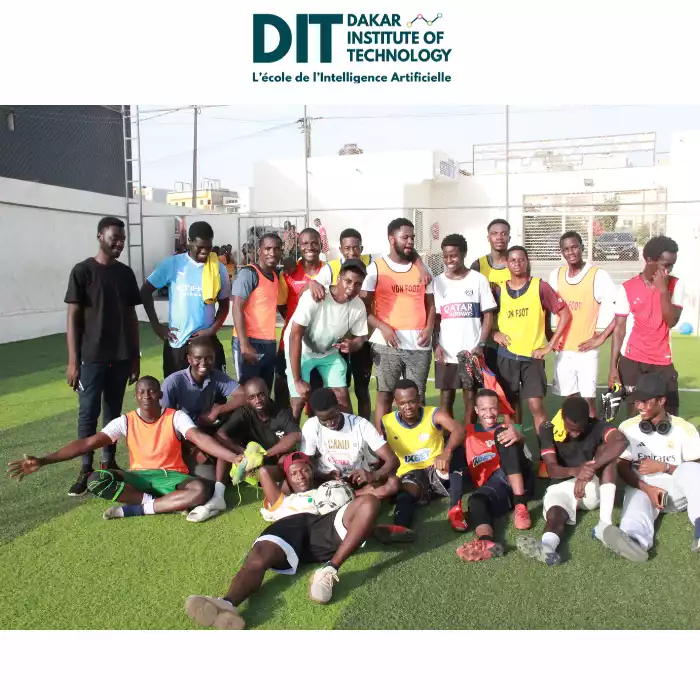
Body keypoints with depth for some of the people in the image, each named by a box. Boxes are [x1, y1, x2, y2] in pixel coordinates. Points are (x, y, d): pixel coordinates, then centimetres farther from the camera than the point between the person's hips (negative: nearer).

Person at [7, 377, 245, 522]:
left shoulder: (176, 417, -9)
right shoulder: (125, 422, -3)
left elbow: (200, 438, -24)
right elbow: (87, 443, -10)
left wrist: (235, 457, -41)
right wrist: (42, 461, -19)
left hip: (171, 477, -2)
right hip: (139, 477, 2)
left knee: (201, 489, -35)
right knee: (96, 480, -26)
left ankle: (134, 509, -26)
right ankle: (166, 503, -25)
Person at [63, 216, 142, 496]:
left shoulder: (126, 273, 9)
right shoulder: (83, 271, -5)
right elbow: (73, 317, -6)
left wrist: (135, 356, 10)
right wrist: (73, 360, -11)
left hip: (121, 357, 4)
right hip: (92, 357, -4)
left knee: (114, 411, 11)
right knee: (88, 412, 0)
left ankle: (109, 462, 22)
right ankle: (86, 469, 9)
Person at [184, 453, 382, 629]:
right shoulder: (282, 502, 45)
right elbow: (264, 471, 37)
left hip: (325, 525, 0)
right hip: (288, 526, 0)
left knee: (369, 501, -29)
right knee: (258, 558, -36)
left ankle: (330, 569, -41)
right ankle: (228, 604, -68)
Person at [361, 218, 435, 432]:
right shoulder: (376, 268, 2)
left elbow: (430, 304, 17)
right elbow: (364, 306, 0)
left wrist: (429, 328, -1)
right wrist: (382, 327, -14)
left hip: (419, 345, 3)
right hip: (387, 344, -3)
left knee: (417, 397, 6)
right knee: (385, 396, 1)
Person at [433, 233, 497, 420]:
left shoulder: (478, 279, 1)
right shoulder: (437, 282, 6)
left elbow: (488, 315, 1)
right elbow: (433, 317, 6)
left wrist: (481, 345, -10)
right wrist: (435, 345, -7)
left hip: (472, 351, -1)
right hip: (446, 352, 1)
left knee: (470, 397, 6)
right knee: (446, 397, 7)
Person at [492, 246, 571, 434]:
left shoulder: (540, 286, -4)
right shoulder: (499, 290, 4)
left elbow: (565, 313, -3)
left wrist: (550, 345, -7)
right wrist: (494, 333, -3)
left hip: (532, 356, -3)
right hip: (506, 355, 3)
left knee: (536, 405, -9)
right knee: (511, 405, 11)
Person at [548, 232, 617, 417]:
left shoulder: (598, 275, -9)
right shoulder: (555, 275, 5)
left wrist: (601, 337, -12)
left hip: (586, 349, -4)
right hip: (563, 349, 4)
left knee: (589, 399, -2)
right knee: (568, 398, 10)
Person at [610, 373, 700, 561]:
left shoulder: (684, 429, 0)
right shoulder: (628, 428, 3)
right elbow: (623, 469, -1)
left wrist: (663, 467, -14)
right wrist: (647, 489, -18)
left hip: (677, 490, 0)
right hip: (642, 487, 0)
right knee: (637, 499, -35)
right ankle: (635, 541, -69)